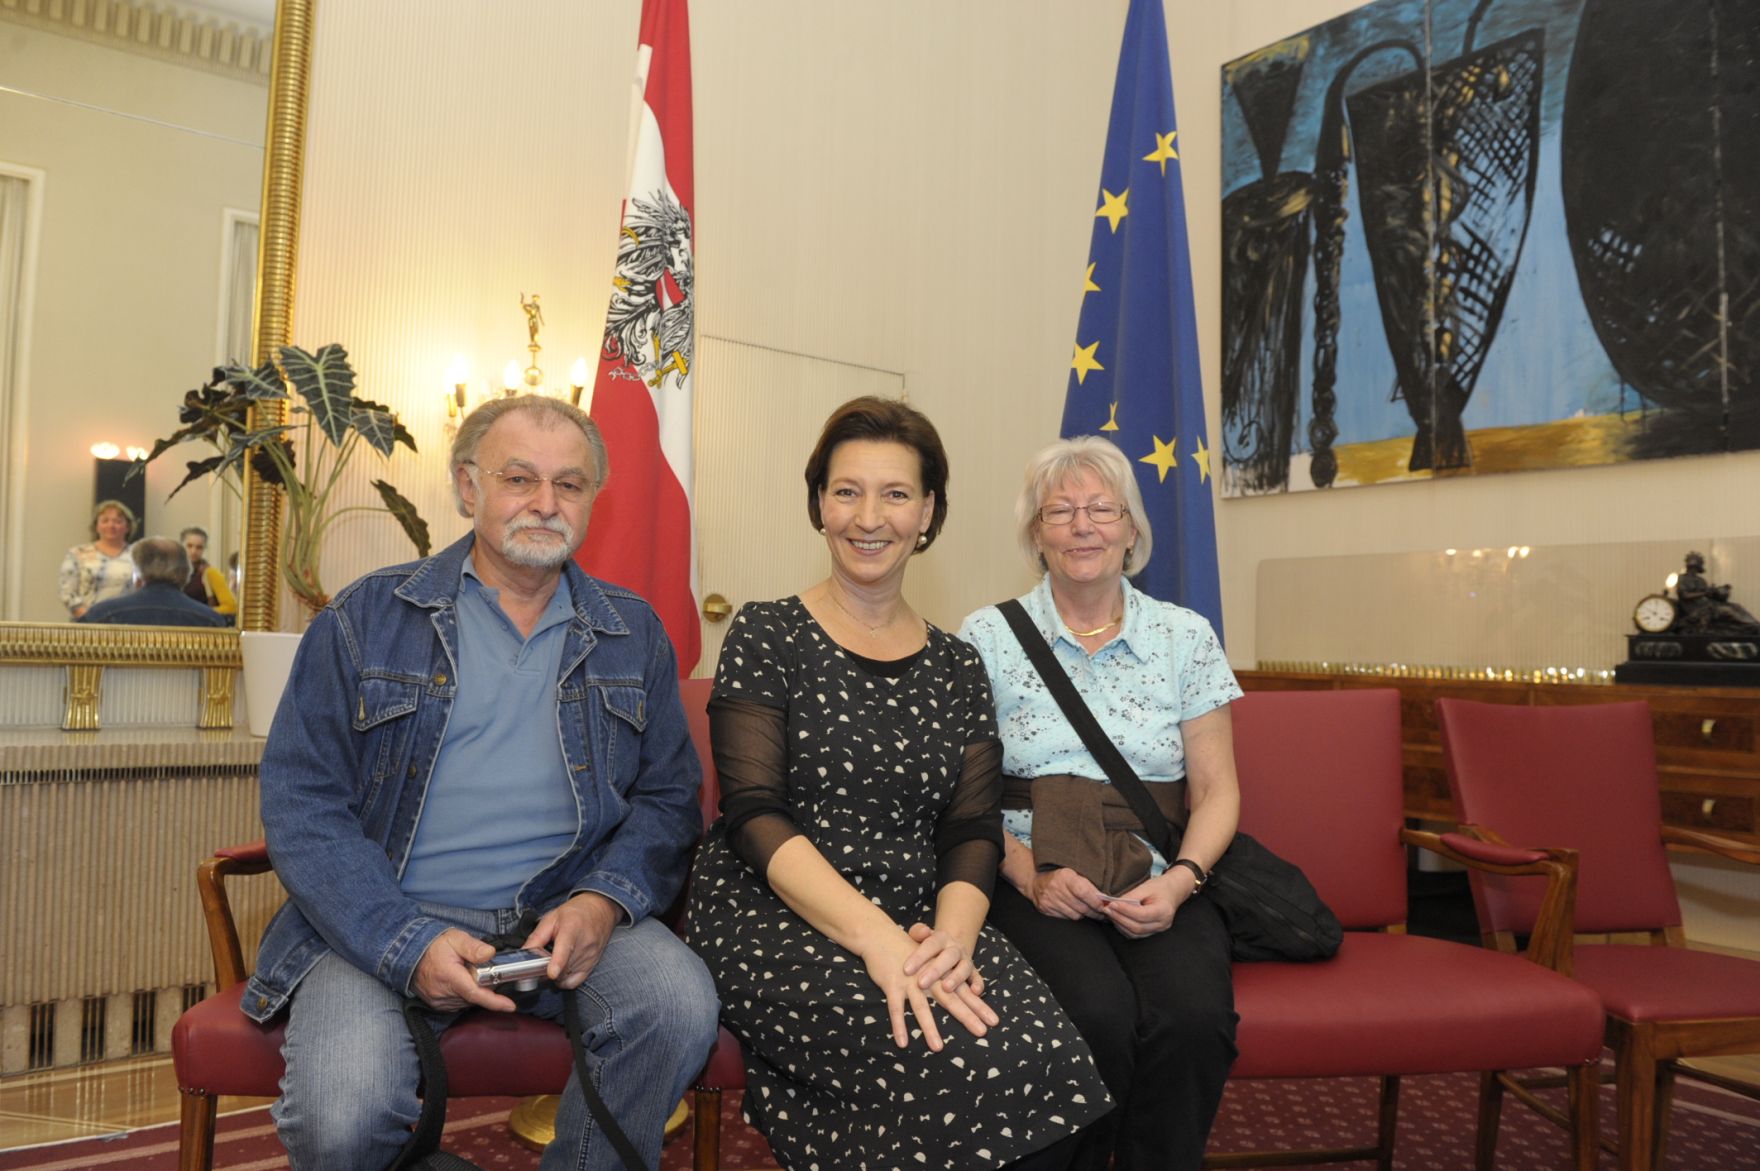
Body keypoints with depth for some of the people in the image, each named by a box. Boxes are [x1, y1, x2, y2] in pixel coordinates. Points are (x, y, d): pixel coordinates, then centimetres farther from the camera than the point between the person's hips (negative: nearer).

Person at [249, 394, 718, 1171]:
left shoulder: (632, 634, 10)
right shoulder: (365, 618, 3)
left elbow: (668, 796, 9)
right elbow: (303, 804, -2)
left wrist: (603, 901, -12)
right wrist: (409, 946, -16)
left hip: (565, 914, 2)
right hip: (383, 924, -1)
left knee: (681, 1006, -26)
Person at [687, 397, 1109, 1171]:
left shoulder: (956, 669, 12)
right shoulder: (766, 639, 1)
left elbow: (973, 834, 7)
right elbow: (754, 815, -9)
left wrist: (953, 933, -15)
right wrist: (874, 936, -22)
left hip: (917, 926, 4)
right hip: (772, 923, -3)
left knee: (1037, 1053, -26)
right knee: (939, 1062, -30)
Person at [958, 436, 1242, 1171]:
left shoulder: (1186, 637, 9)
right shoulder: (987, 639, 3)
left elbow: (1216, 790, 7)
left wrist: (1179, 880, -10)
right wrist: (1033, 875, -14)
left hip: (1157, 887, 2)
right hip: (1033, 885, -1)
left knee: (1192, 1015, -28)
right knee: (1096, 1013, -30)